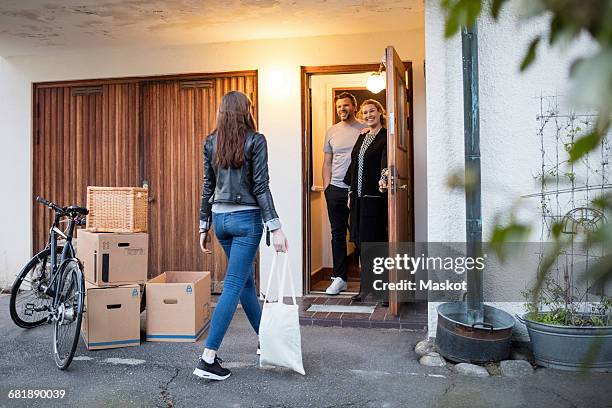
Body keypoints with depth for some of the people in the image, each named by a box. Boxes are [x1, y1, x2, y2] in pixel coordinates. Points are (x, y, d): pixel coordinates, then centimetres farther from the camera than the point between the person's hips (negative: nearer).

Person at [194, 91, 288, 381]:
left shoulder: (211, 142, 6)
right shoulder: (255, 141, -8)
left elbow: (207, 187, 8)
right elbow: (260, 187, -13)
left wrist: (204, 226, 14)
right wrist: (275, 228, -11)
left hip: (220, 218, 6)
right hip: (246, 218, -6)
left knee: (246, 280, 19)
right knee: (233, 287, -4)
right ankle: (208, 359, -5)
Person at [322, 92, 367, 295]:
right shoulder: (332, 132, 11)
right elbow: (327, 163, 14)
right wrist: (326, 188, 6)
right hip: (336, 188, 3)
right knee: (338, 234, 7)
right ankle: (339, 277, 15)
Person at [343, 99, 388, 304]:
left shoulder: (386, 137, -6)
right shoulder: (362, 136, 16)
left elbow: (386, 161, -23)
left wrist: (383, 179, -42)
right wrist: (351, 193, 17)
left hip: (375, 197, -7)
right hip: (359, 197, 7)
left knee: (371, 241, -6)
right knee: (360, 240, 9)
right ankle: (367, 288, 20)